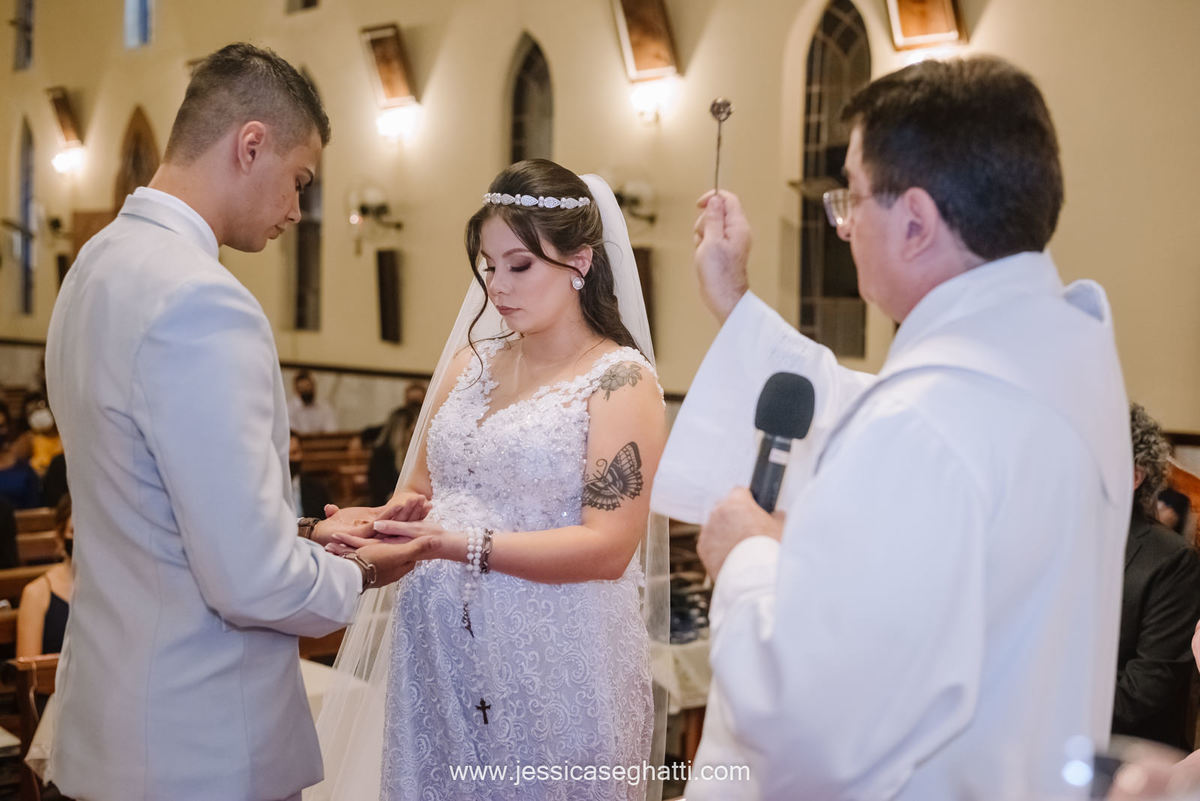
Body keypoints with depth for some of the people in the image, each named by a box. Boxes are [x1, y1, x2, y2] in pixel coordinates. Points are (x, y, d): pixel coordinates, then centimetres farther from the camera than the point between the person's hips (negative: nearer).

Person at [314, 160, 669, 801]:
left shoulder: (620, 380, -8)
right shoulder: (469, 363, 11)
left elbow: (608, 546, -16)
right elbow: (419, 488, 13)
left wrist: (459, 544, -25)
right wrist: (374, 526, -10)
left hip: (553, 666, -5)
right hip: (437, 651, 5)